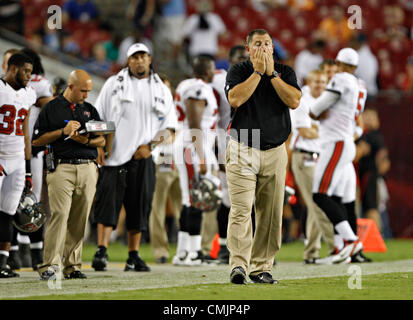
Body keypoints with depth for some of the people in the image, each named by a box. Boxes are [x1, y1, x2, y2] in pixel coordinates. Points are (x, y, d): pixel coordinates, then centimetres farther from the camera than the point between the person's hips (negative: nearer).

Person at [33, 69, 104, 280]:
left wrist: (86, 140, -5)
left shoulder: (90, 110, 18)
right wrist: (63, 131, -10)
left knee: (80, 220, 2)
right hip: (61, 169, -4)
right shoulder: (51, 109, 5)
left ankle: (72, 266, 8)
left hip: (88, 169, 4)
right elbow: (37, 140, 1)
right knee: (59, 214, -15)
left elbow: (101, 141, 17)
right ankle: (50, 265, -16)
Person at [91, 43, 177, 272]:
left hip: (143, 158, 2)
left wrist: (150, 146, -4)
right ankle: (101, 251, -16)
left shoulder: (161, 90, 11)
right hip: (114, 155, -2)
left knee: (139, 205, 3)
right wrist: (99, 146, -5)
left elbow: (169, 126, 11)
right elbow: (98, 118, 7)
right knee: (108, 201, -11)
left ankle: (134, 256, 10)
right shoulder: (114, 84, 7)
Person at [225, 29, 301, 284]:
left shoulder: (285, 72, 9)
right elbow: (236, 99, -16)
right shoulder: (239, 71, 3)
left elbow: (294, 101, -9)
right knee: (241, 209, -14)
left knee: (271, 213, 3)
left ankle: (261, 268, 9)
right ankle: (238, 266, -20)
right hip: (242, 151, -3)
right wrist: (258, 71, -13)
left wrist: (271, 73, -10)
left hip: (274, 152, 3)